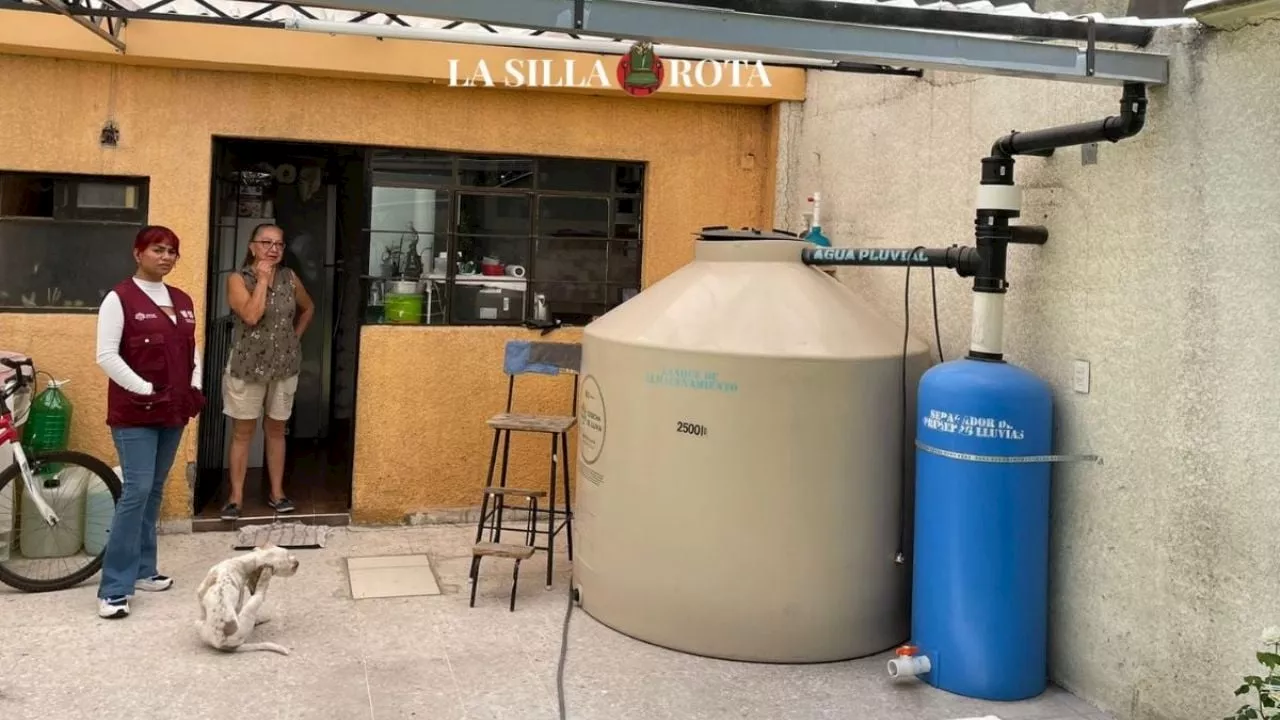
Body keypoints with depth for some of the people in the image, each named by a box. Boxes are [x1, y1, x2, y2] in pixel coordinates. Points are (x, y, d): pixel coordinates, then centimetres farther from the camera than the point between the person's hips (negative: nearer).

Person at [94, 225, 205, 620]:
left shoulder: (183, 301, 12)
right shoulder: (120, 298, -8)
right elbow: (106, 356, -14)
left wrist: (195, 387, 3)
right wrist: (144, 389, -19)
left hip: (173, 411, 7)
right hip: (134, 413, -7)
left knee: (154, 491, 12)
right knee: (137, 491, -11)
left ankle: (142, 570, 23)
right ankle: (114, 588, -6)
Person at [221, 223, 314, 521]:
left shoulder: (290, 278, 2)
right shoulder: (238, 279, -9)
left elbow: (308, 308, 19)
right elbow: (251, 315, -24)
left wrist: (295, 336, 7)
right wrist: (262, 279, -18)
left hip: (284, 367, 3)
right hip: (247, 367, -3)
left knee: (276, 430, 12)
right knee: (242, 432, 4)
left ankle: (277, 492, 20)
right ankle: (236, 496, 11)